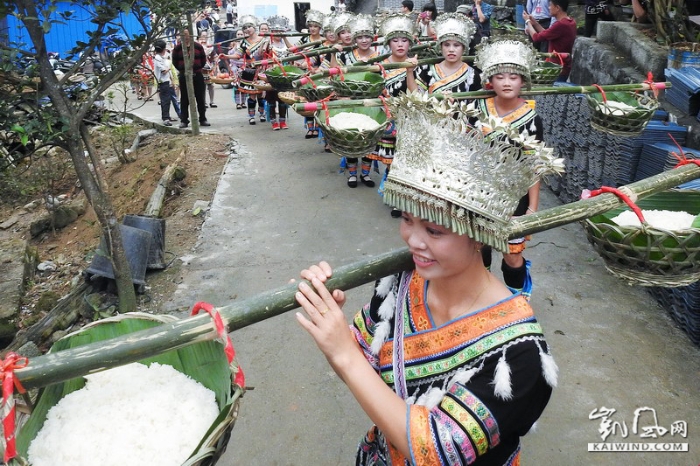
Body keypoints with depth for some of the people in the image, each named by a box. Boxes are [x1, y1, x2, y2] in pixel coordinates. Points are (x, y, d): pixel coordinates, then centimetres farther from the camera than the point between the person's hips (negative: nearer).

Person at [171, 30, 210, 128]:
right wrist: (182, 70, 6)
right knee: (184, 99, 3)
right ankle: (184, 120, 8)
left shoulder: (198, 46, 2)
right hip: (184, 76, 0)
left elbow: (203, 60, 9)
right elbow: (175, 62, 9)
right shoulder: (177, 48, 1)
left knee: (200, 98, 4)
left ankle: (203, 119, 12)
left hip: (197, 75, 1)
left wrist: (197, 68, 7)